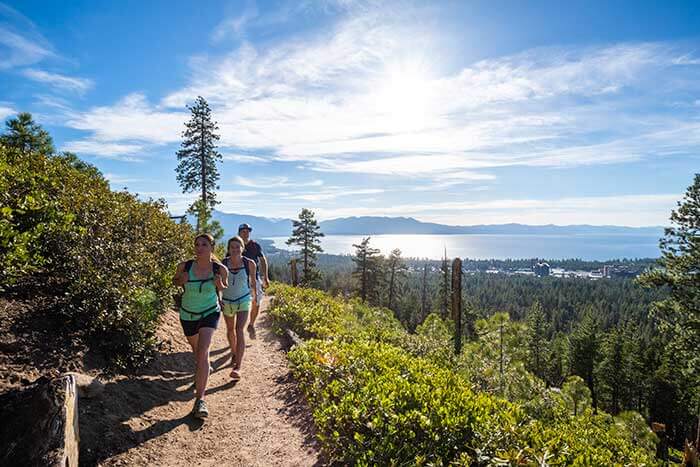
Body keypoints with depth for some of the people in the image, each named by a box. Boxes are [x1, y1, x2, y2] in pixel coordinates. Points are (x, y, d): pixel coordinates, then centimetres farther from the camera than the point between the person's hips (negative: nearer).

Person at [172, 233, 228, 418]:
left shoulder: (220, 269, -19)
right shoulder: (185, 266, -18)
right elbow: (174, 280, 3)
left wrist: (219, 285, -22)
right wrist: (181, 281, -20)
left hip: (210, 313, -3)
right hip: (188, 315, 3)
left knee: (202, 351, -20)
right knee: (196, 350, 23)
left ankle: (200, 399, -15)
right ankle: (204, 368, 58)